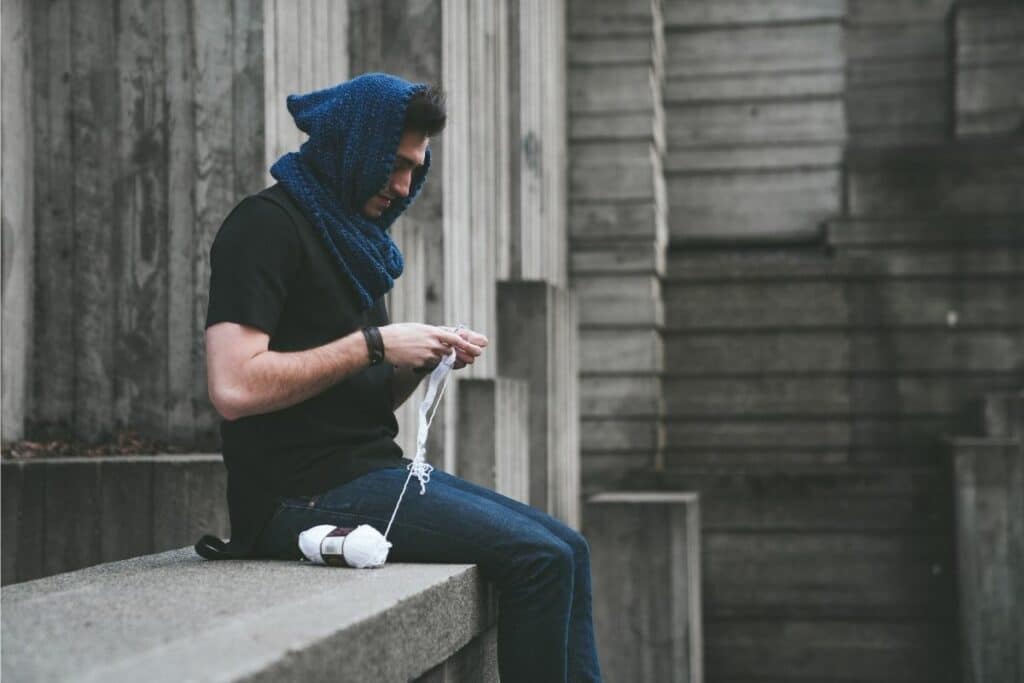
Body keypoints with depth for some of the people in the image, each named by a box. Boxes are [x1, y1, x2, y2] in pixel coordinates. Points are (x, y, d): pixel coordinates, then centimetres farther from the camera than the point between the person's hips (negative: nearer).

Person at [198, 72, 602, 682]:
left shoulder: (353, 237, 19)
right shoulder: (267, 225, -9)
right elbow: (235, 388, -22)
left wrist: (427, 359, 1)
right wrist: (375, 343, -16)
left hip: (375, 470, 9)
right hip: (310, 491, -9)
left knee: (567, 550, 0)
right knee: (540, 558, -18)